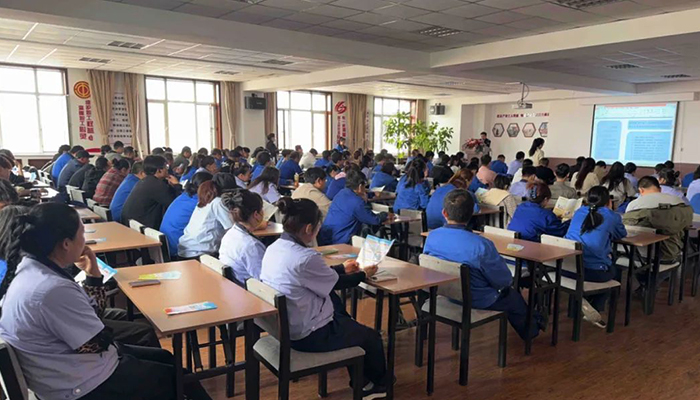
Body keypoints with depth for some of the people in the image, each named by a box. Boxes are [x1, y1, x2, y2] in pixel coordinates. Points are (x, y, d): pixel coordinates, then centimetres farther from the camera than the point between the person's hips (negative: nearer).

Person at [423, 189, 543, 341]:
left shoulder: (432, 236, -17)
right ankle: (531, 329, 55)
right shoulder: (481, 245, -32)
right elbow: (504, 281, -18)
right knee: (512, 297, 29)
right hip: (478, 302, -5)